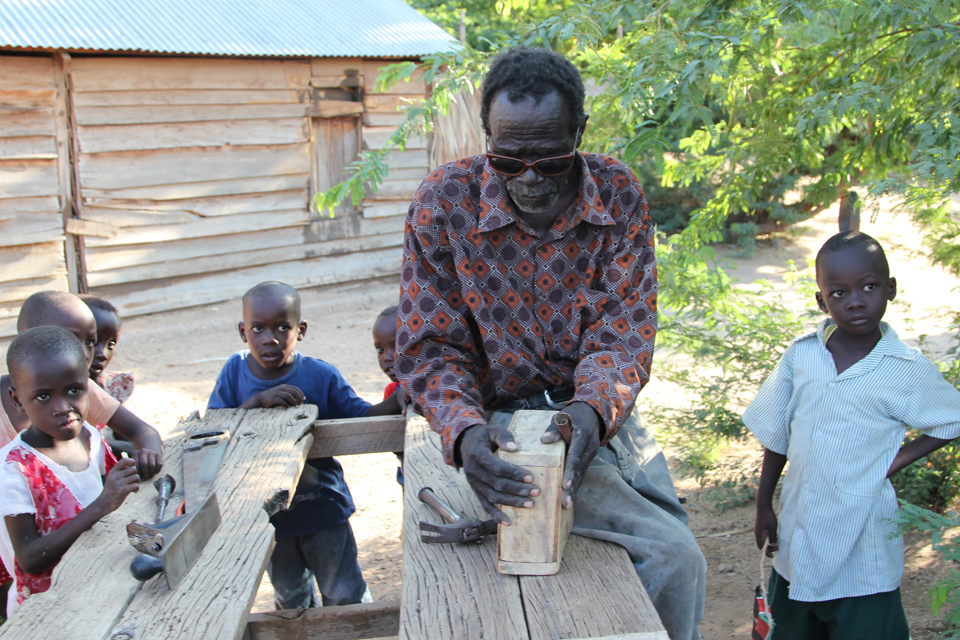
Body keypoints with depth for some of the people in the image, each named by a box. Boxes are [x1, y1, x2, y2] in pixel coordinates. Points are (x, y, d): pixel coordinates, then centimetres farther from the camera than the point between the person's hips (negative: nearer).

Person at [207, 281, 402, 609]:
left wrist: (401, 396, -29)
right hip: (266, 513, 3)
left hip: (322, 507, -2)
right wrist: (258, 401, -31)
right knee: (291, 598, 27)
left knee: (346, 598, 13)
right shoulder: (235, 372, -9)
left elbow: (364, 419, -12)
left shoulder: (321, 375, -15)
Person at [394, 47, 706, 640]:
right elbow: (431, 349, -11)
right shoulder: (443, 203, -13)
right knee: (672, 556, -16)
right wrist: (466, 434, -32)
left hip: (597, 416, 4)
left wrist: (592, 411, -34)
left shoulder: (619, 194, -8)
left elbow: (625, 330, -12)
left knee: (682, 561, 6)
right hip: (503, 422, -4)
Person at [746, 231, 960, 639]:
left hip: (863, 552, -3)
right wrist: (764, 506, 8)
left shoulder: (907, 371, -11)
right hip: (798, 543, 4)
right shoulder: (800, 356, -3)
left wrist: (898, 459, -9)